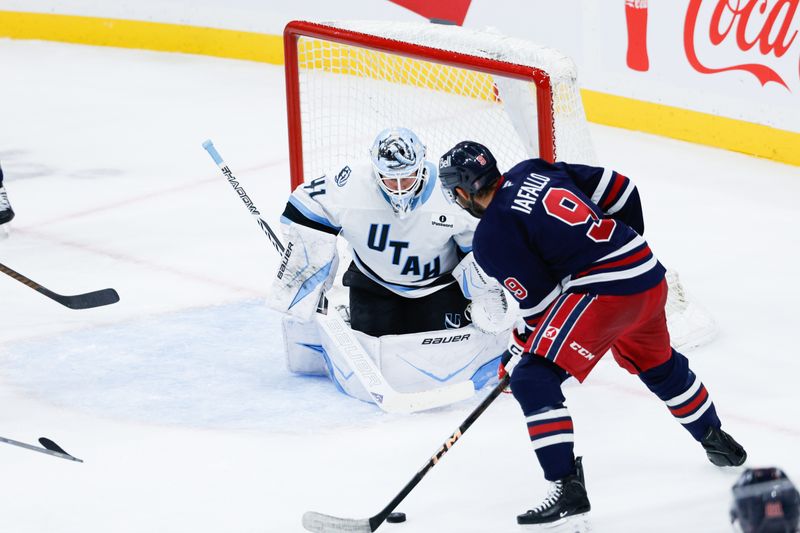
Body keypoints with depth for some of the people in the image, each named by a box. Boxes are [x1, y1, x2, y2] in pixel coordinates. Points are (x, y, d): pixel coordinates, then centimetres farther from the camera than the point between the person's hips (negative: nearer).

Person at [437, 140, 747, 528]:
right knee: (657, 364, 34)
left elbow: (540, 303, -6)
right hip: (650, 273, 9)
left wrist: (517, 355, 9)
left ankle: (567, 489, -13)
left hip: (604, 292, -9)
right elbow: (618, 189, 15)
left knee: (533, 380, -6)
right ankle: (717, 442, 53)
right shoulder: (532, 171, 12)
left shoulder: (491, 238, -7)